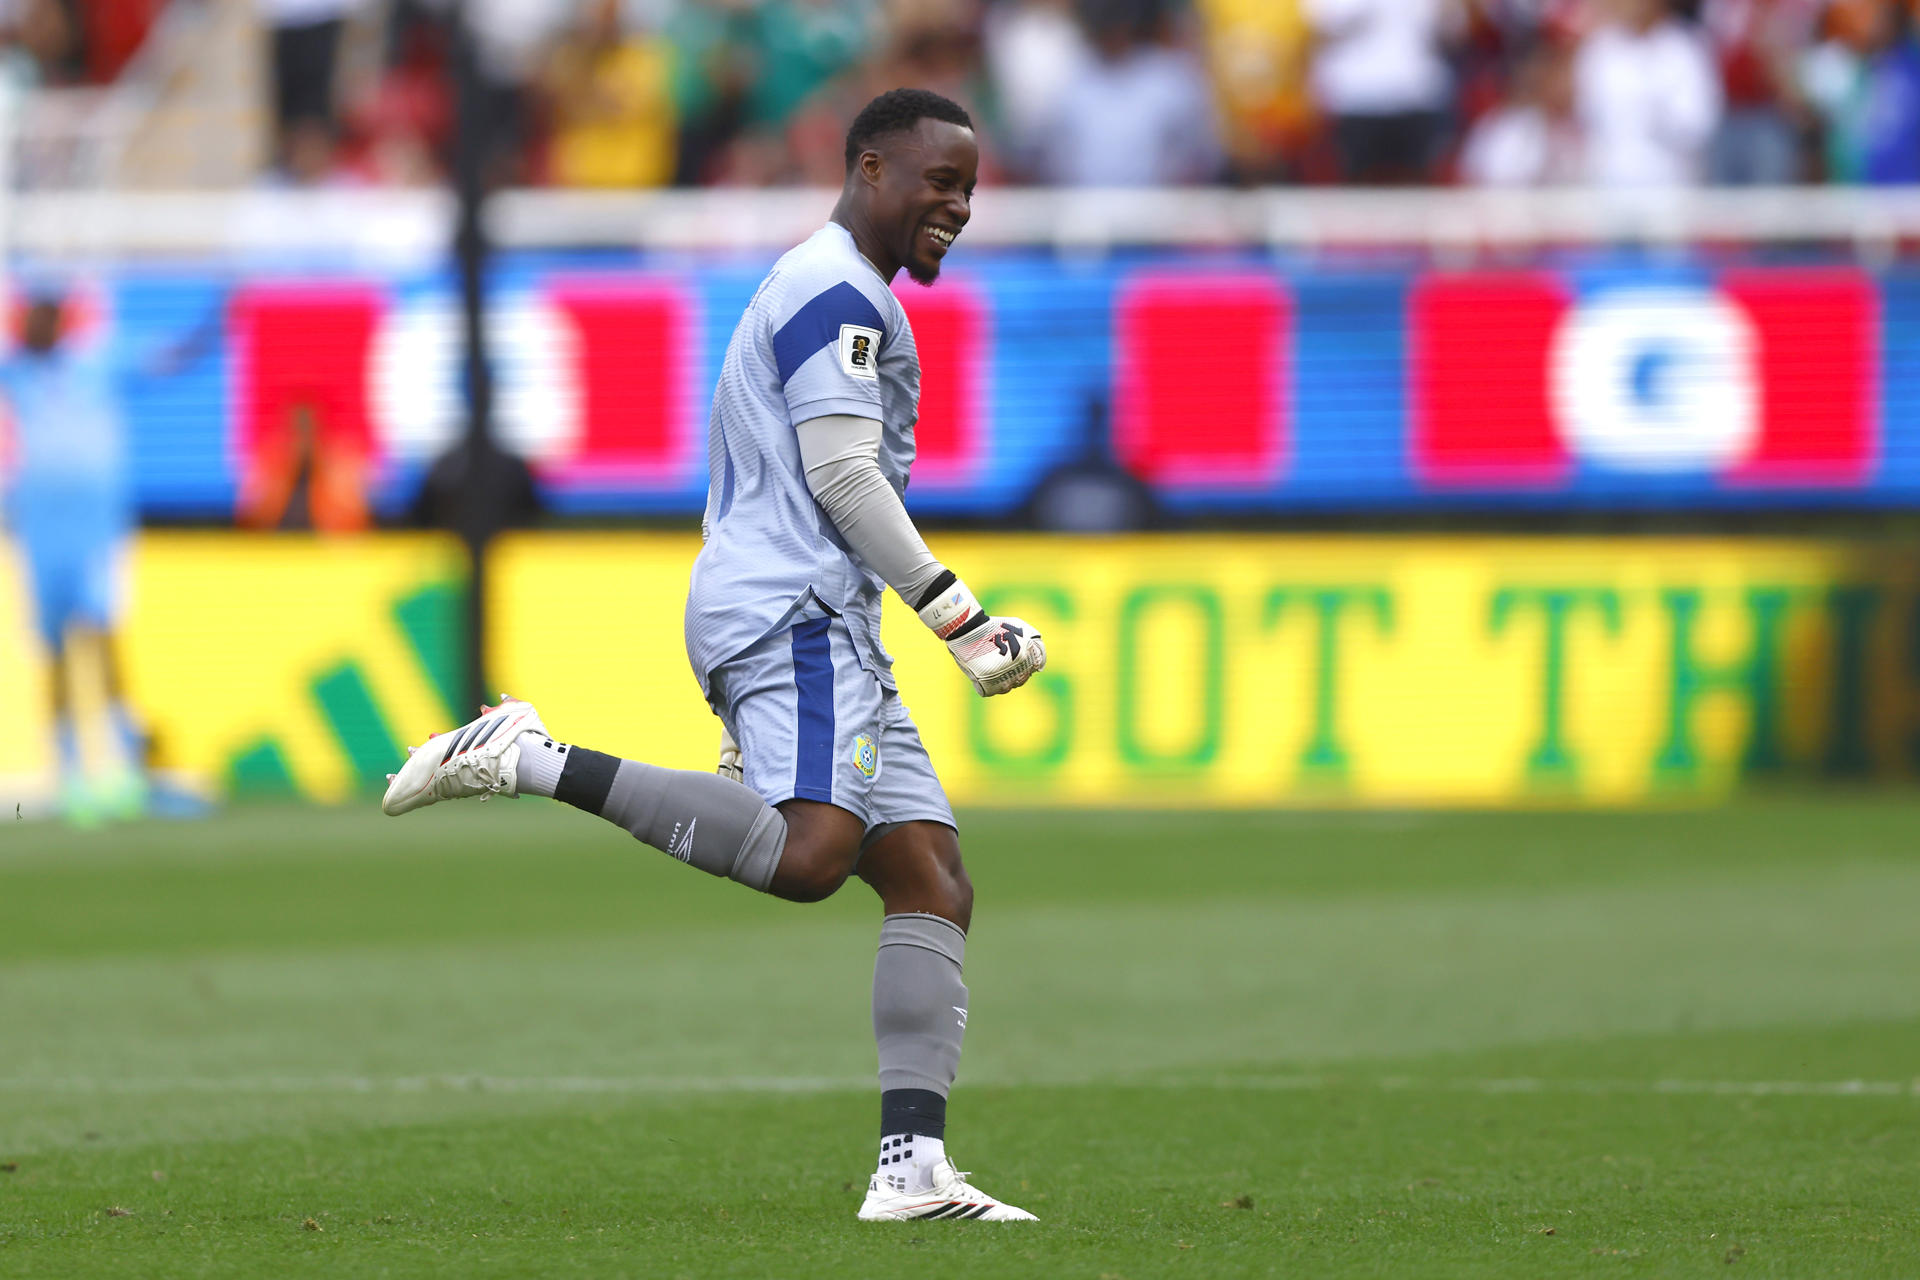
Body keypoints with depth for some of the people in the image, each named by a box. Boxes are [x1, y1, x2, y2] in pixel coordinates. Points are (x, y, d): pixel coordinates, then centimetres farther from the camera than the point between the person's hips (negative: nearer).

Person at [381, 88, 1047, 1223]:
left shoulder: (831, 294, 28)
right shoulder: (839, 291, -4)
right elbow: (842, 474, -14)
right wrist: (957, 612, -12)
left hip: (827, 635, 11)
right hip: (794, 613, -11)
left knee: (933, 882, 3)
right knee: (808, 854, -31)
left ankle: (914, 1168, -6)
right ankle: (535, 762, -23)